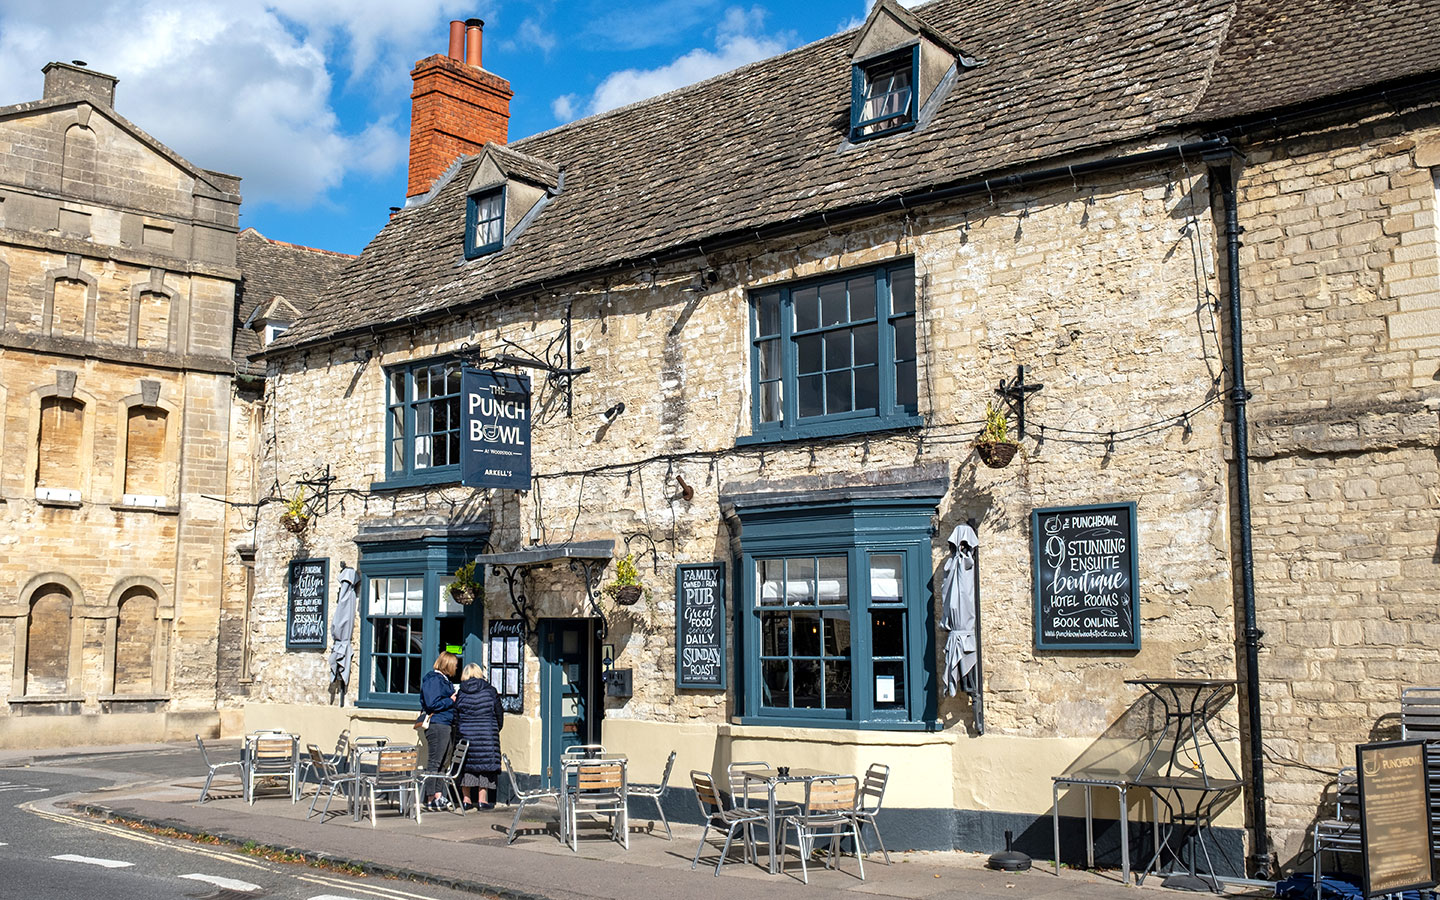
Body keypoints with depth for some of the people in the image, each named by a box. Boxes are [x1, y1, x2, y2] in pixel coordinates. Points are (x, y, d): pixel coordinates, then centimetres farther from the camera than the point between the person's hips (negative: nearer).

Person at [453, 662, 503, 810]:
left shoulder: (461, 693, 3)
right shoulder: (490, 690, -1)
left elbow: (456, 717, 7)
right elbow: (499, 713, 5)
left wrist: (460, 729, 19)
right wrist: (497, 728, 20)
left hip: (465, 733, 2)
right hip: (487, 734, -2)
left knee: (467, 764, 9)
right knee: (485, 763, 3)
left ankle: (466, 799, 11)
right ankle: (482, 800, 2)